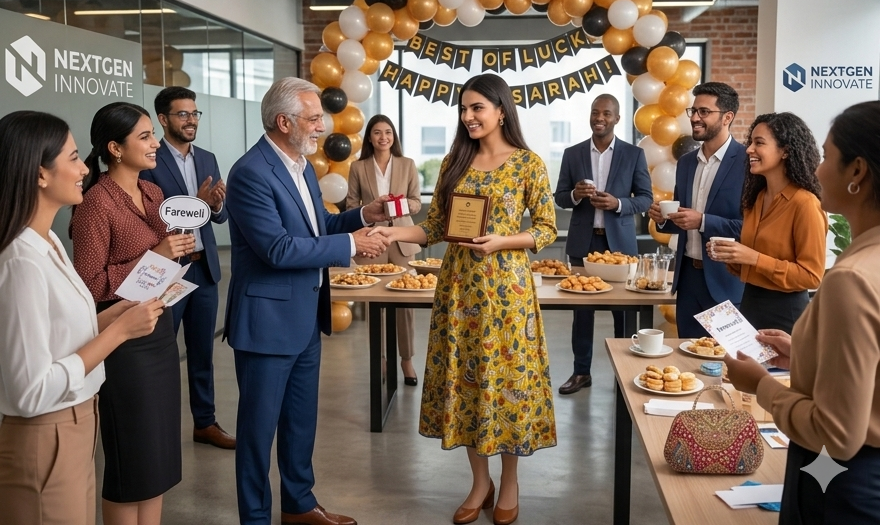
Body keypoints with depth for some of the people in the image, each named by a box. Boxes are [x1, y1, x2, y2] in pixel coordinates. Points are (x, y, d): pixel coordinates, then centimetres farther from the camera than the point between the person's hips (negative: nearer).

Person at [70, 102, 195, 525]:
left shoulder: (153, 193, 8)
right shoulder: (96, 203, -15)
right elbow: (88, 284, -18)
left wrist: (178, 249, 0)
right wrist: (154, 256, -21)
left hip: (160, 331, 8)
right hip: (124, 340, -8)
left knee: (161, 450, 16)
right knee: (132, 456, 5)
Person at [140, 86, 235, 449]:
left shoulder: (208, 159, 9)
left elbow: (219, 216, 10)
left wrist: (216, 205, -12)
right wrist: (194, 203, -23)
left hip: (204, 267, 6)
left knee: (202, 351, 14)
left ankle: (204, 422, 26)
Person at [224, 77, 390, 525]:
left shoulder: (302, 165, 9)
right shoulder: (251, 172, -20)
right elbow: (278, 248, -26)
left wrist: (363, 215, 1)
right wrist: (350, 244, -21)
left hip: (306, 316, 9)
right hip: (268, 319, -9)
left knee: (302, 419, 20)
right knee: (260, 425, 7)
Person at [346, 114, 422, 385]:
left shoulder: (407, 164, 5)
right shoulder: (358, 167, 3)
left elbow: (417, 202, 6)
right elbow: (351, 206, 5)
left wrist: (404, 204, -14)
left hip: (402, 239, 1)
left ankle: (407, 359, 11)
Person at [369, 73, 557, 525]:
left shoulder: (528, 163, -3)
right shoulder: (454, 161, 8)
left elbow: (547, 229, -3)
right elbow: (435, 226, 6)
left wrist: (500, 241, -18)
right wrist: (395, 232, -11)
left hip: (505, 284, -4)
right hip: (459, 284, 4)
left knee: (506, 376, 4)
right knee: (465, 377, 8)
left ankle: (509, 482, 23)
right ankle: (480, 482, 24)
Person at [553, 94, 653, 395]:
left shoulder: (634, 154, 2)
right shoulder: (572, 154, 6)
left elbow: (646, 198, 1)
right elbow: (560, 197, 7)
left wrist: (618, 203, -17)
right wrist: (575, 194, -15)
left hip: (619, 241, -1)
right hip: (583, 242, 1)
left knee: (623, 308, 5)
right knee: (582, 308, 6)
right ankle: (581, 372, 15)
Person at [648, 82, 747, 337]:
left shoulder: (748, 162, -10)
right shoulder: (686, 162, 11)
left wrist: (703, 221, -21)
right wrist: (663, 218, -3)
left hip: (725, 278, -6)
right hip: (687, 274, 6)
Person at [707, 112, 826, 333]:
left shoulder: (804, 203, -15)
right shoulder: (755, 198, 8)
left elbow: (811, 275, -16)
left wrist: (755, 258, -22)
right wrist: (730, 256, -3)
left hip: (785, 312, -7)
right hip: (749, 304, 7)